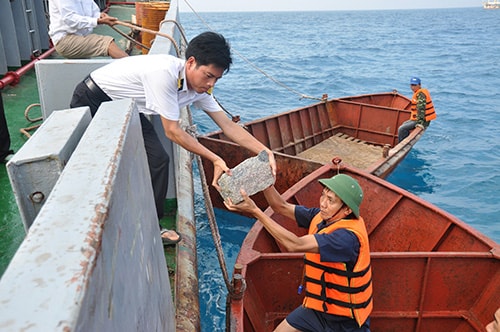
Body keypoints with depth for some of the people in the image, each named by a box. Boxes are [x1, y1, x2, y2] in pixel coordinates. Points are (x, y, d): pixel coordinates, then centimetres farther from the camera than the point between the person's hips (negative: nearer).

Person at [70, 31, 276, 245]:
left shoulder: (199, 88, -12)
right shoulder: (165, 72, -36)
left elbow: (228, 126, -10)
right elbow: (172, 131, -31)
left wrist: (266, 152, -19)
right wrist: (215, 159, -30)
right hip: (91, 100, -6)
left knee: (157, 159, -4)